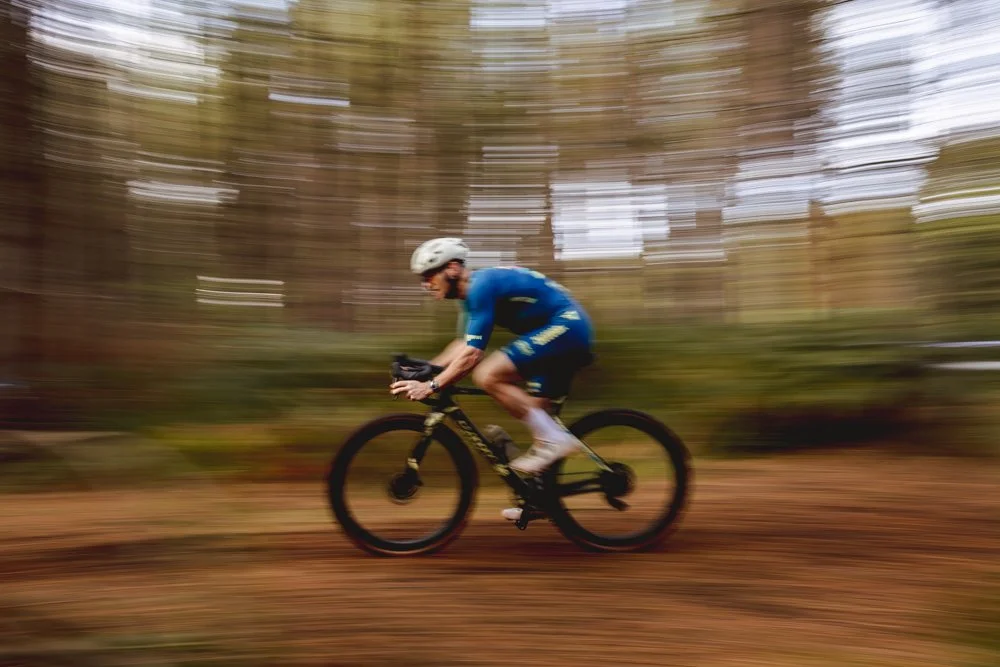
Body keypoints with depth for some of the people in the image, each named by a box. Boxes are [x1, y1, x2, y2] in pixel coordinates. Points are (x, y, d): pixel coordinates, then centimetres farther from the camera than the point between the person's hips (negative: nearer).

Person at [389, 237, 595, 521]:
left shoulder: (482, 286, -17)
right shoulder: (475, 289, 13)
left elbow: (472, 354, -23)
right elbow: (464, 345, 21)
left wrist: (432, 385, -21)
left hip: (565, 326, -11)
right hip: (571, 332, 11)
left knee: (487, 375, -21)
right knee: (534, 413, 12)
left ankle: (553, 438, -14)